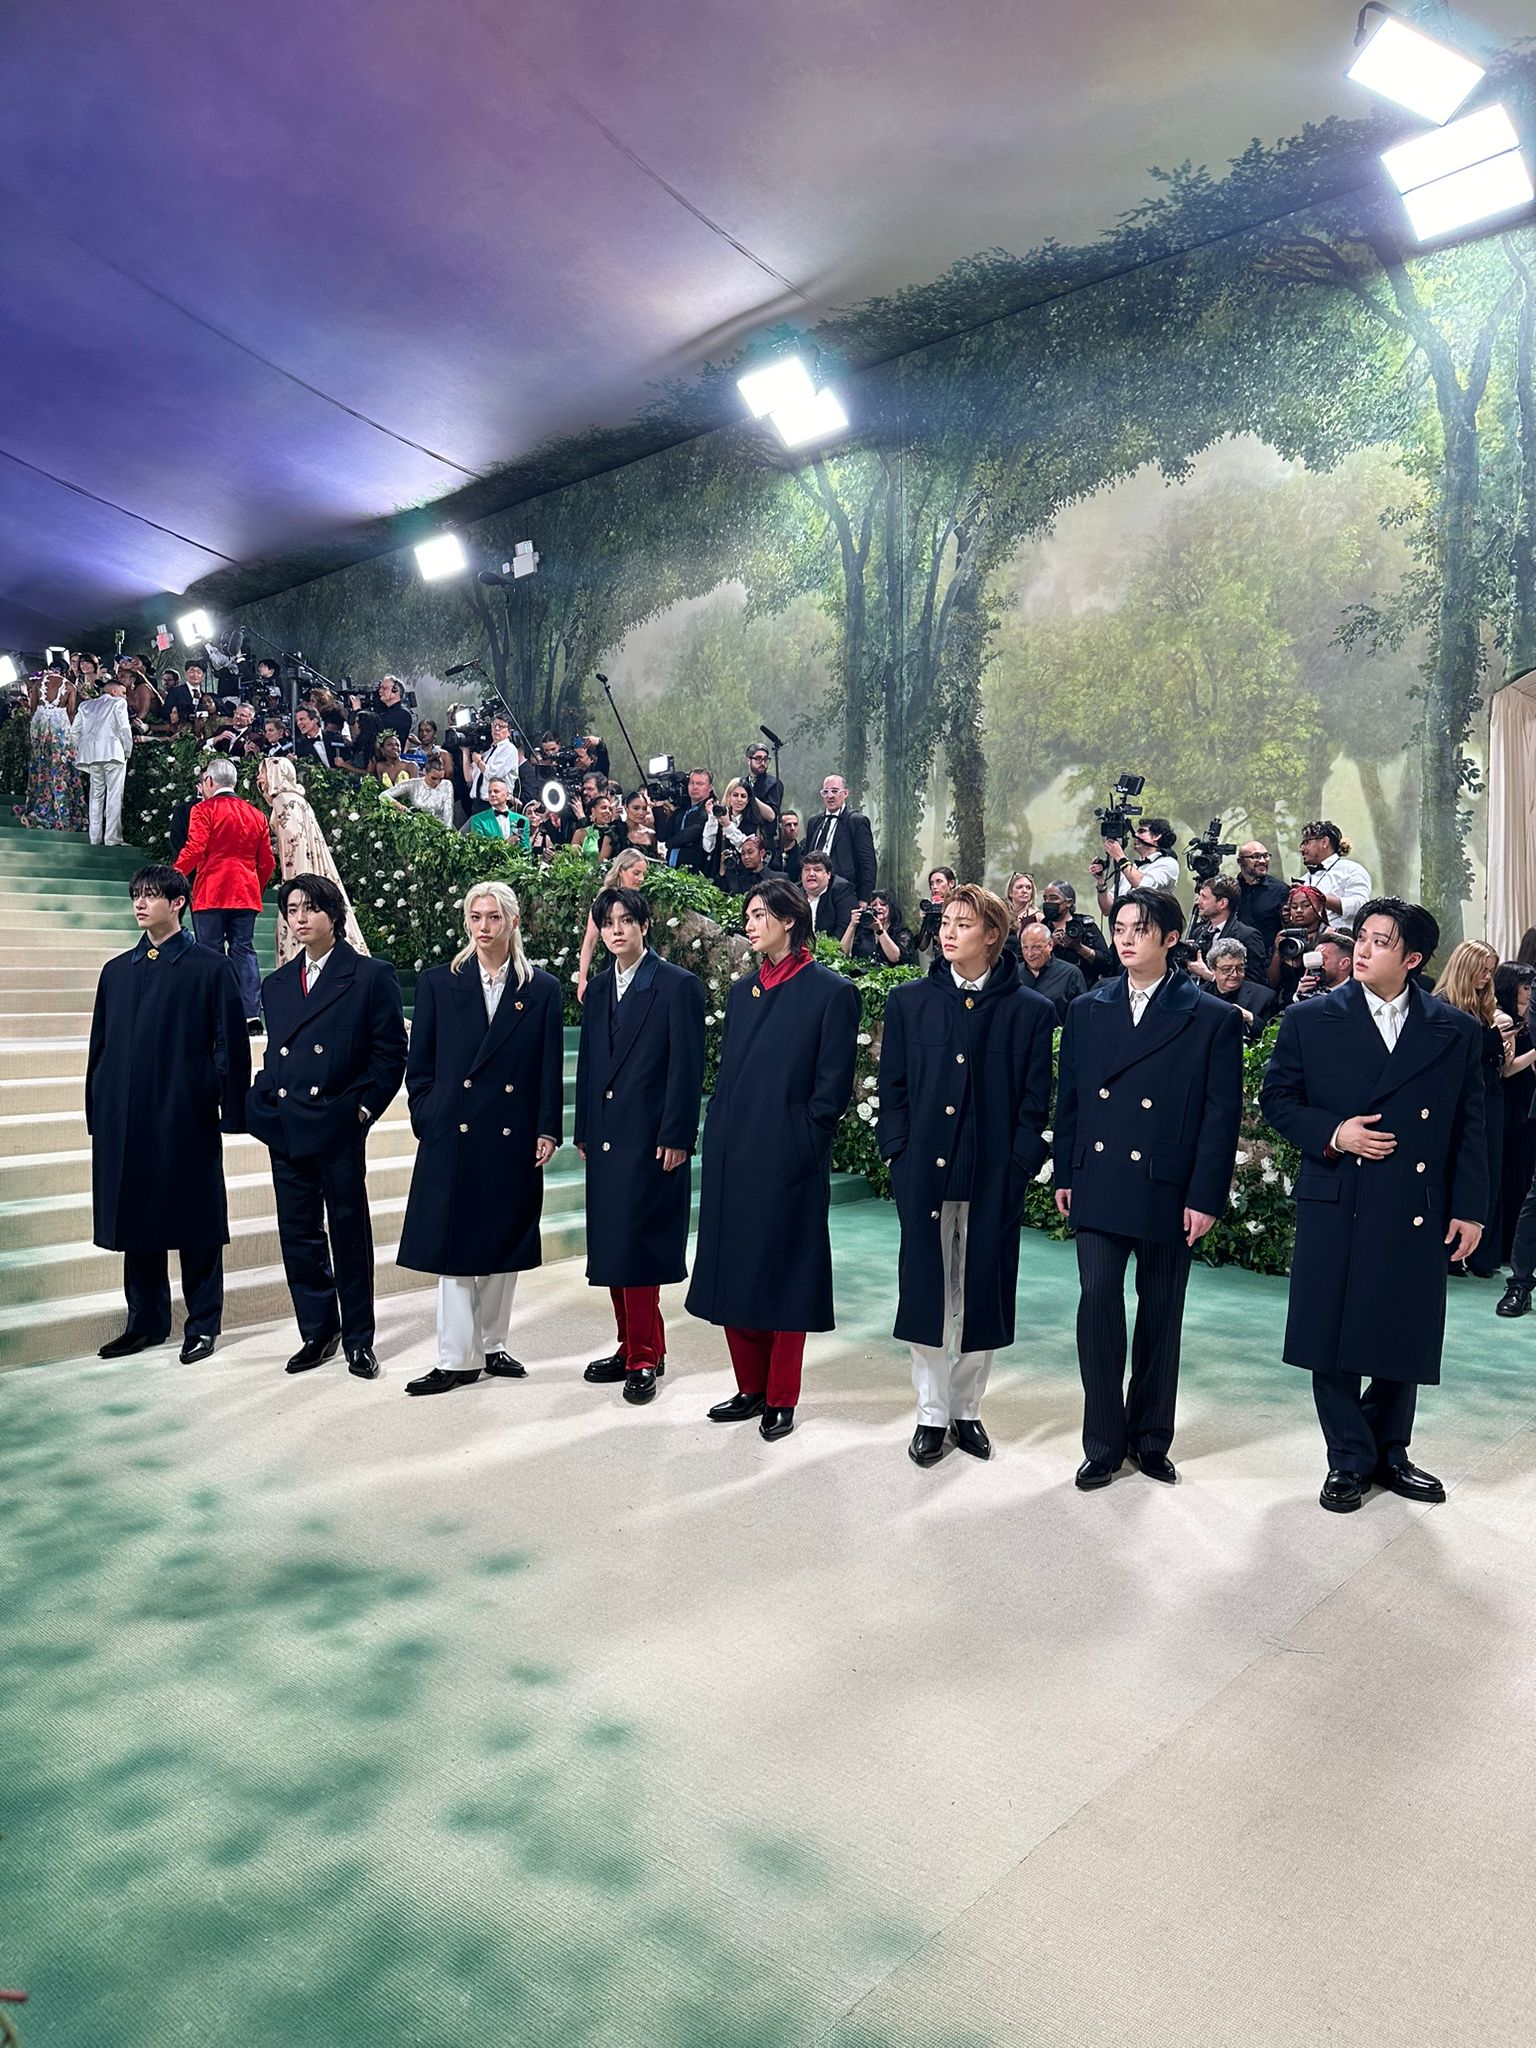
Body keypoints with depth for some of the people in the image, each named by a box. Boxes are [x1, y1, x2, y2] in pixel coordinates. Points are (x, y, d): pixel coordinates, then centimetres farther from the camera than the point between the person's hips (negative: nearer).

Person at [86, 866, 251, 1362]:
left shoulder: (209, 968, -1)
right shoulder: (117, 971, 13)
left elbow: (230, 1043, -4)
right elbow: (100, 1045, 15)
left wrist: (231, 1111, -9)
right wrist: (97, 1112, 9)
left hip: (186, 1118, -5)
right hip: (124, 1119, 5)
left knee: (195, 1225, 3)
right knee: (135, 1221, 11)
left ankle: (203, 1324, 15)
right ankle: (146, 1321, 24)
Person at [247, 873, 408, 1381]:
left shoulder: (371, 975, -2)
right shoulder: (277, 984, 15)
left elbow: (391, 1052, -4)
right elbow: (275, 1053, 19)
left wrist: (364, 1107, -9)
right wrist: (264, 1101, 4)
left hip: (340, 1127, -5)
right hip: (286, 1129, 5)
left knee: (350, 1234, 5)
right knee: (298, 1235, 10)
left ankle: (359, 1340, 16)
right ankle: (318, 1332, 24)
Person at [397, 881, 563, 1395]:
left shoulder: (541, 989, 4)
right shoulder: (438, 984, 5)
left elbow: (550, 1068, 3)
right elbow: (419, 1065, 6)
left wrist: (548, 1131, -2)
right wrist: (426, 1122, -2)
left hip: (513, 1139, 1)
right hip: (453, 1137, -1)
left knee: (503, 1245, 10)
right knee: (454, 1247, 1)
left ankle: (493, 1347, 24)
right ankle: (457, 1359, 8)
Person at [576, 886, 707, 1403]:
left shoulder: (677, 986, -5)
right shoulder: (599, 989, 15)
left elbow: (686, 1067, -9)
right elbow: (588, 1065, 18)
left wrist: (675, 1137, -14)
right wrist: (583, 1132, 13)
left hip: (651, 1139, -7)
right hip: (605, 1138, 7)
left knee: (638, 1245, -7)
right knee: (610, 1246, 10)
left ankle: (645, 1356, 5)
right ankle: (631, 1347, 22)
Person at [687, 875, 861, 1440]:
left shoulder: (830, 991, -6)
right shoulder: (744, 990, 13)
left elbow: (832, 1086, -8)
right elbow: (726, 1073, 15)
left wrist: (801, 1145, -10)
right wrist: (717, 1138, 7)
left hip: (787, 1159, -6)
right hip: (732, 1156, 6)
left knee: (784, 1275, 3)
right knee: (733, 1271, 10)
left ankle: (781, 1401, 16)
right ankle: (751, 1388, 25)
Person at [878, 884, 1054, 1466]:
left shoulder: (1030, 1011, 2)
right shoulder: (909, 1000, 5)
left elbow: (1035, 1100, 2)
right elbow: (892, 1086, 6)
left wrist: (1019, 1166, -6)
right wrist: (899, 1155, -3)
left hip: (994, 1177, -1)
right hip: (924, 1171, 1)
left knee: (981, 1293, 9)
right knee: (925, 1291, 6)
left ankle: (966, 1410, 26)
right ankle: (931, 1414, 20)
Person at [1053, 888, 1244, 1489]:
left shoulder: (1212, 1020, -3)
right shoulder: (1086, 1011, 7)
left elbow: (1222, 1114, -5)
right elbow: (1069, 1098, 11)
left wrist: (1205, 1197, -9)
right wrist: (1065, 1174, 7)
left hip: (1168, 1192, -2)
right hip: (1098, 1187, 2)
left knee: (1161, 1313, 10)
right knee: (1098, 1302, -4)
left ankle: (1150, 1438, 26)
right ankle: (1103, 1443, 9)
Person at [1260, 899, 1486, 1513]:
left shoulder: (1456, 1031, 4)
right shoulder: (1310, 1019, -1)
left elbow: (1470, 1127, 6)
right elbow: (1275, 1098, 2)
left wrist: (1469, 1208, 2)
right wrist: (1331, 1134, -14)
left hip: (1419, 1214, 1)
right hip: (1336, 1207, -1)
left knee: (1405, 1341, 12)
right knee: (1334, 1341, 5)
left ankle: (1388, 1452, 32)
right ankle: (1349, 1460, 22)